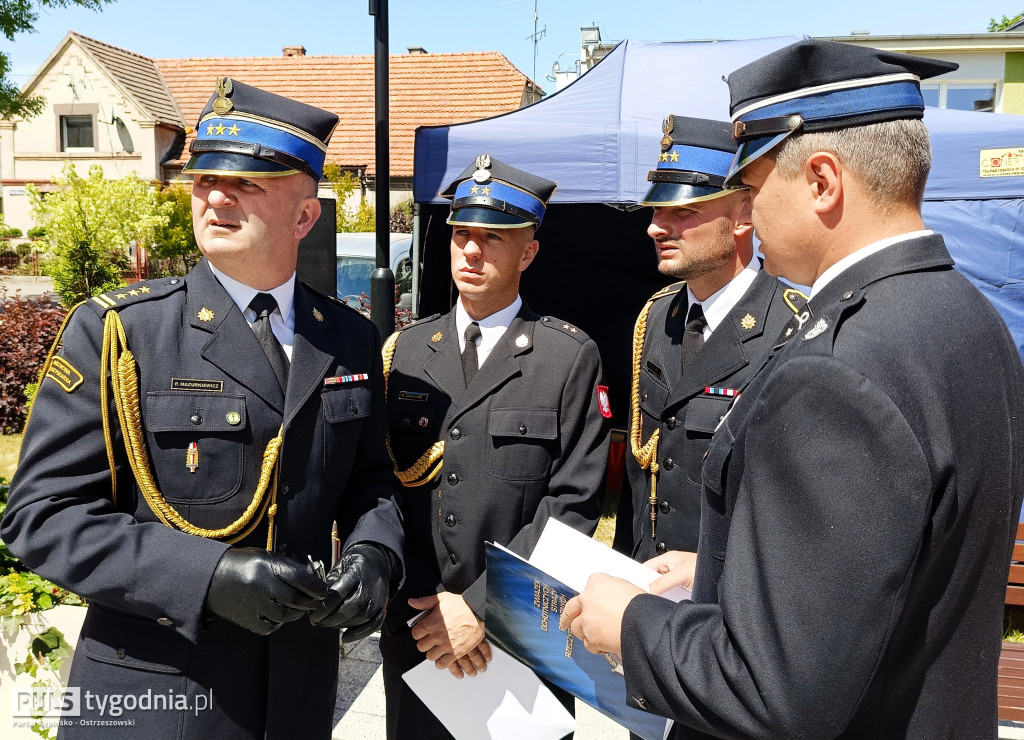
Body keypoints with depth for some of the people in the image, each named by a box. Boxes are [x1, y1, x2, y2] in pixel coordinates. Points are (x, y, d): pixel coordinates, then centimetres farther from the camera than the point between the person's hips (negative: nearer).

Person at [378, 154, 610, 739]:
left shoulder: (572, 356, -6)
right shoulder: (406, 350, 4)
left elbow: (573, 504, -10)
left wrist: (481, 605, -14)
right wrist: (425, 606, -9)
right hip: (415, 633, 3)